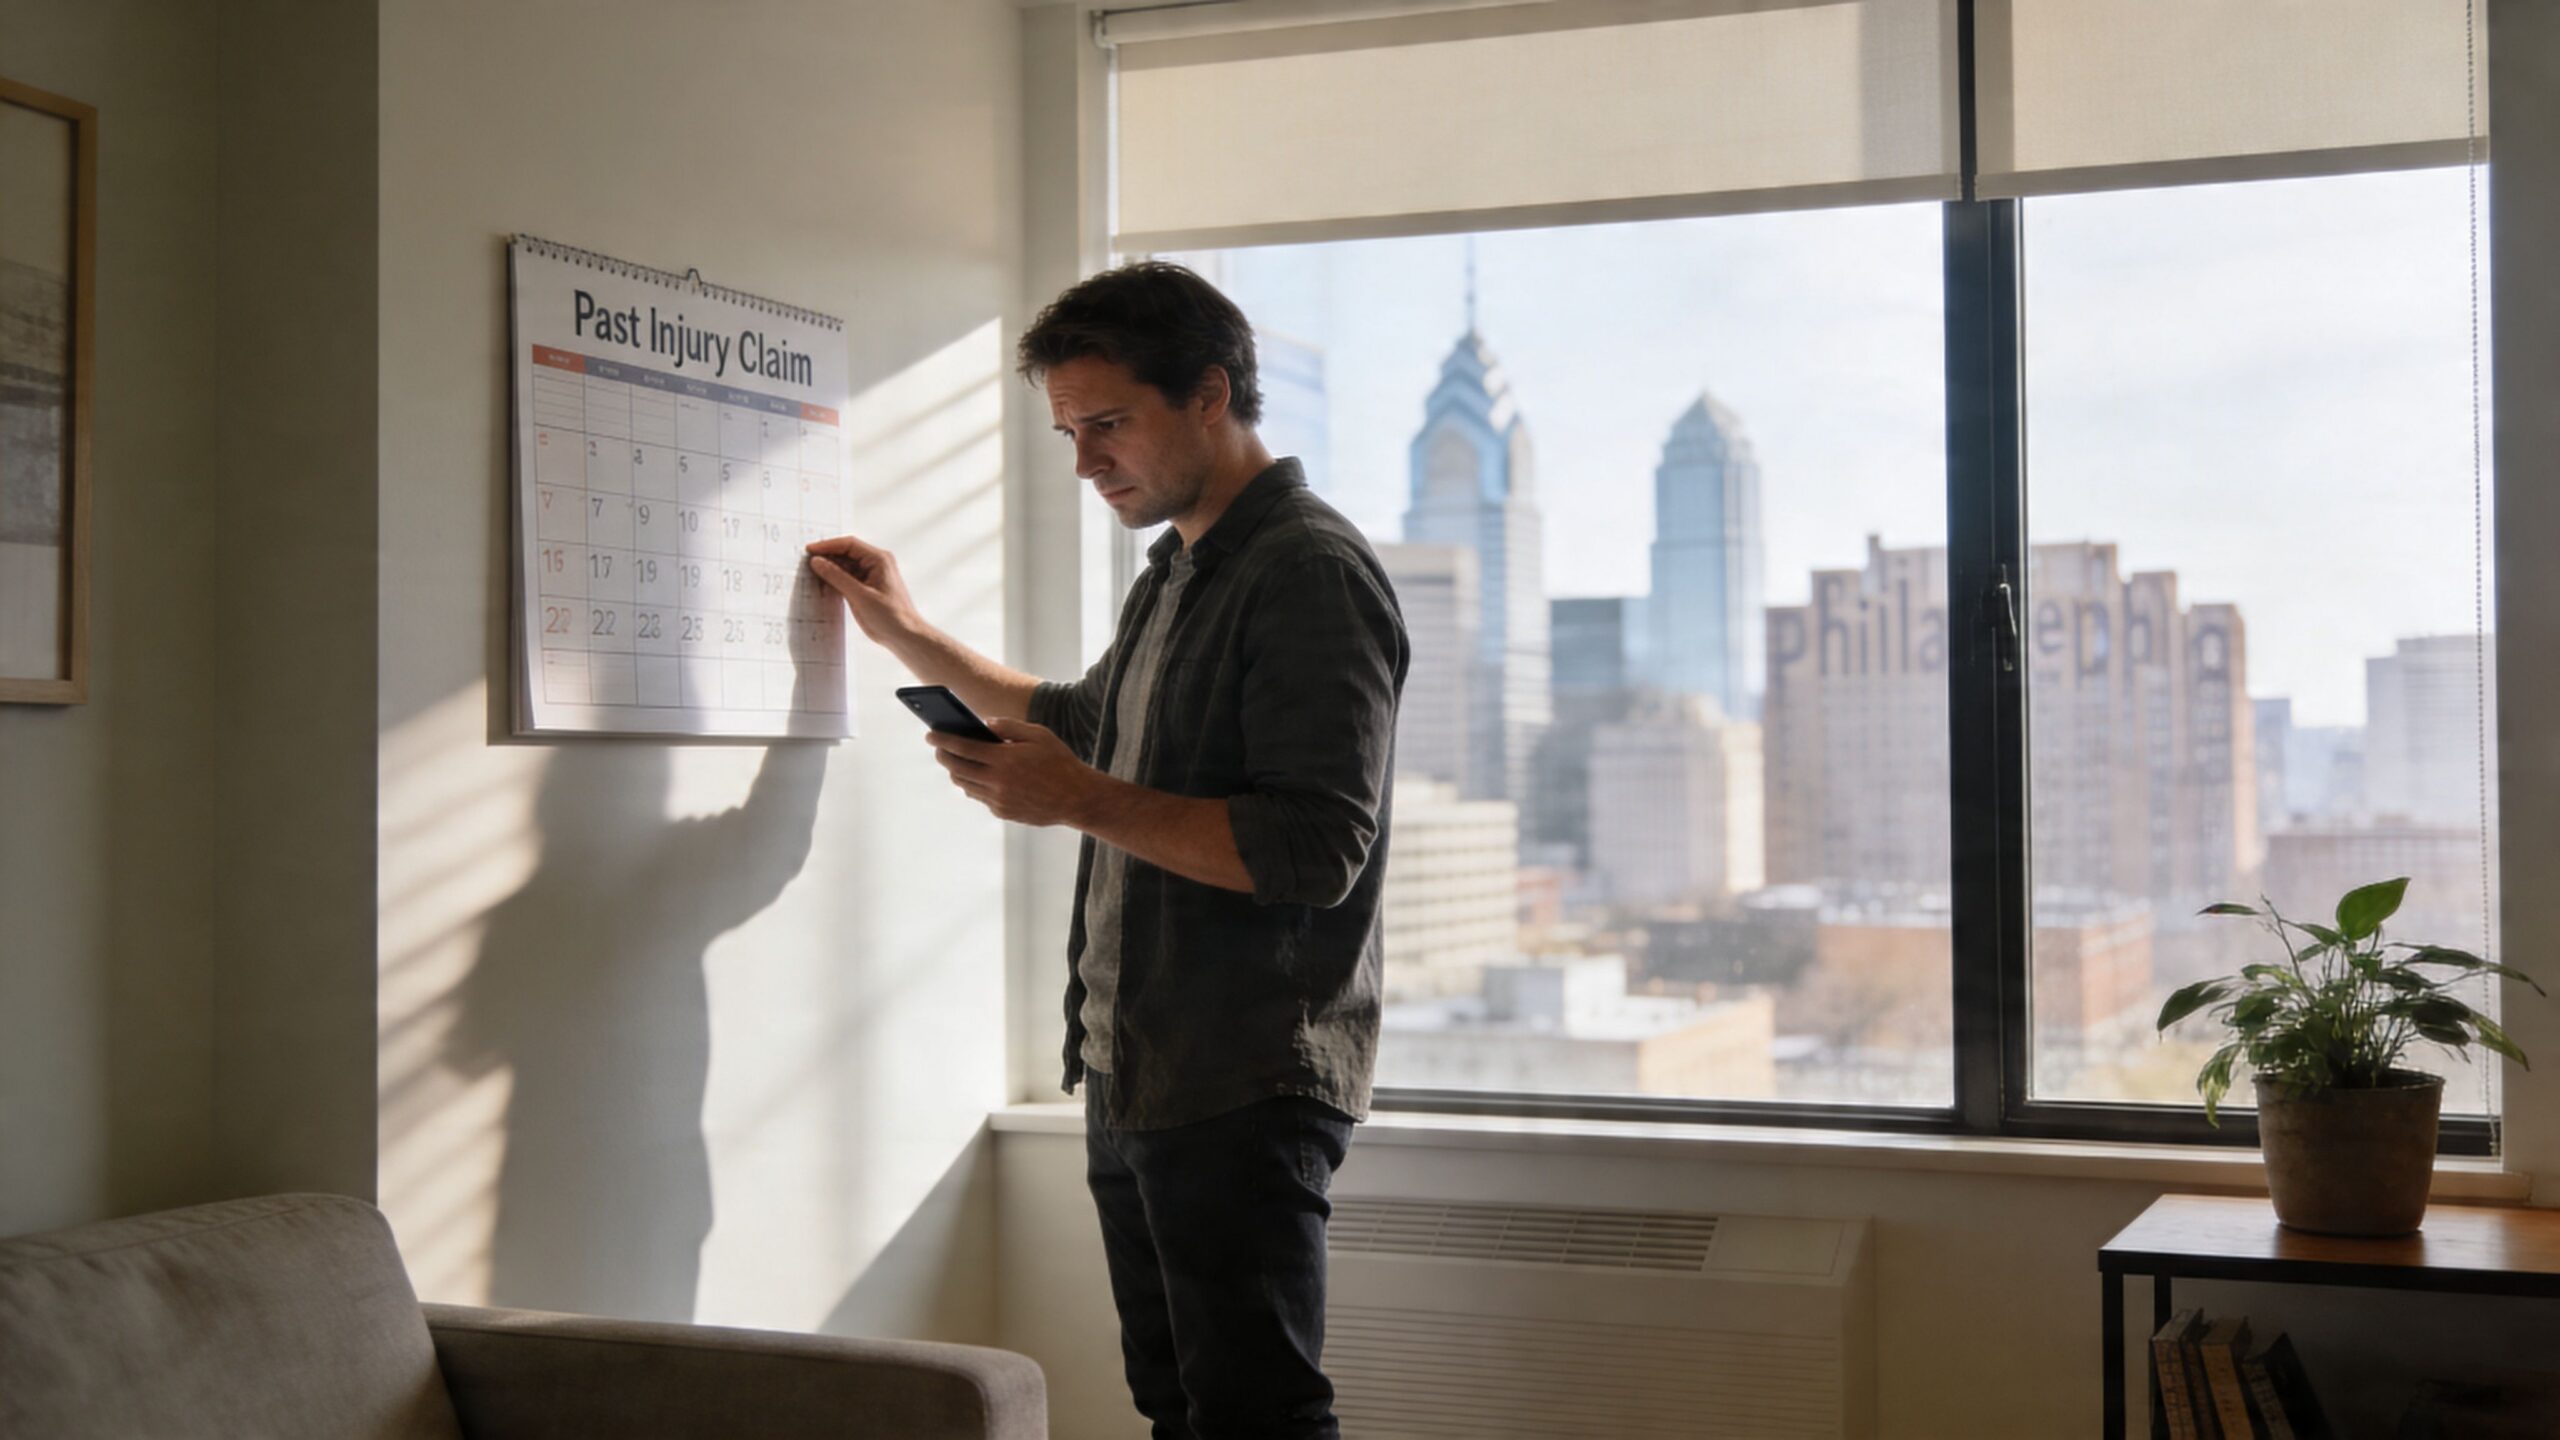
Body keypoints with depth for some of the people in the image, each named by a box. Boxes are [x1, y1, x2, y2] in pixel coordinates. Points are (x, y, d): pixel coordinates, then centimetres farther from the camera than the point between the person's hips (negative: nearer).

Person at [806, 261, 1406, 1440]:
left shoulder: (1311, 572, -14)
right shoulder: (1173, 577, 17)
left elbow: (1316, 852, -22)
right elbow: (1083, 722, 36)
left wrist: (1081, 801, -21)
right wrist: (908, 635, 31)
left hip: (1245, 1089, -10)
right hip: (1131, 1079, 10)